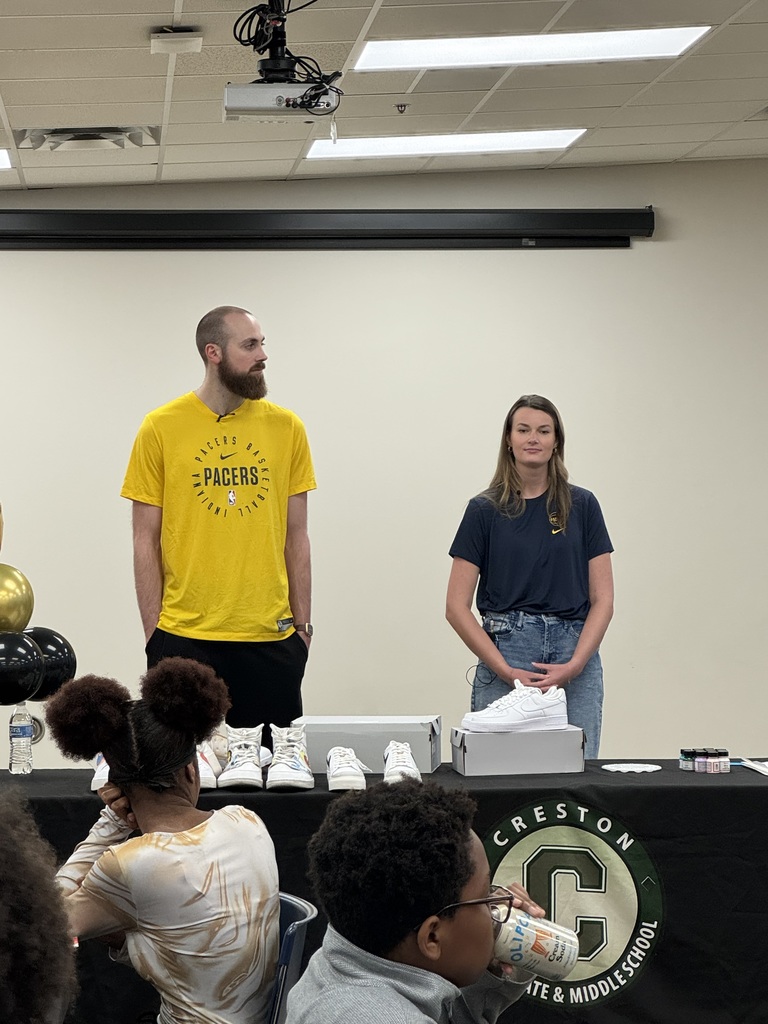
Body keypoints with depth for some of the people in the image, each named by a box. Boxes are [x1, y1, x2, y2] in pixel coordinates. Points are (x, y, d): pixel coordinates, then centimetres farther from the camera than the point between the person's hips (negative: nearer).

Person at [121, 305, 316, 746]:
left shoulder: (286, 427, 5)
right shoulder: (162, 428, -1)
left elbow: (295, 536, 9)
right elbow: (146, 540, 1)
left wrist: (302, 624, 6)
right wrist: (153, 632, -2)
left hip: (270, 639, 2)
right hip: (184, 639, -2)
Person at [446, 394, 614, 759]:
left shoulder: (582, 506, 7)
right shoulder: (485, 510, 3)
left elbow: (602, 599, 5)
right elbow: (457, 606, 0)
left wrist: (574, 665, -10)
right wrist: (506, 671, -10)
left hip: (576, 662, 2)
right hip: (505, 651, -1)